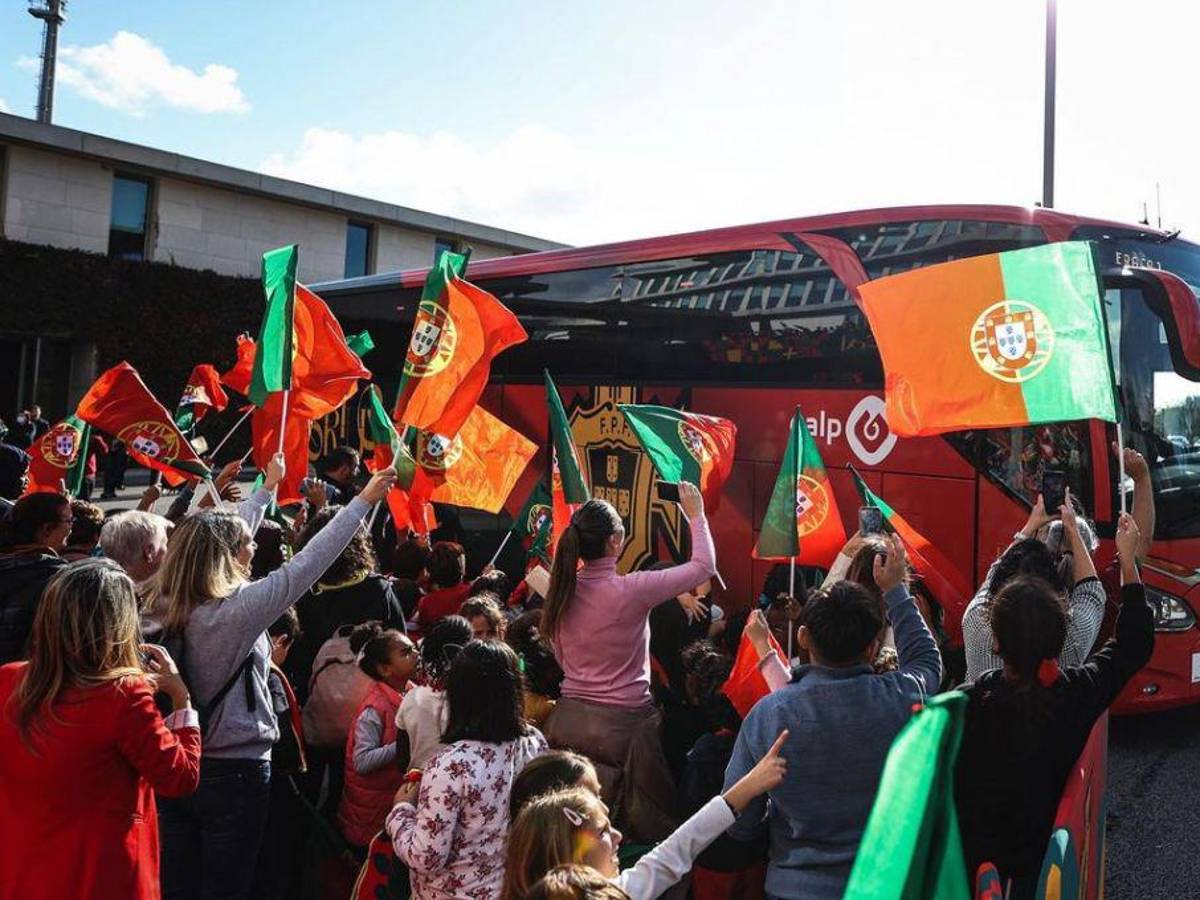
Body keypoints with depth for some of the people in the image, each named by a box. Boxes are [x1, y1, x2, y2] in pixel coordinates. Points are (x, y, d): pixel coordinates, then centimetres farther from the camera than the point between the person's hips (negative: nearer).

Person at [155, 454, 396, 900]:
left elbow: (226, 534, 12)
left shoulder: (176, 605, 0)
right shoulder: (235, 609, -20)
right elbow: (305, 565, -20)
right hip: (235, 773, -7)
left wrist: (268, 486, 25)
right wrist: (365, 499, -15)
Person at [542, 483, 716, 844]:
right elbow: (704, 565, -7)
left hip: (567, 719, 6)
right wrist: (696, 515, 5)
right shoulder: (631, 590, -18)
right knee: (651, 826, 10)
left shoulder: (562, 589, -1)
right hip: (621, 725, -6)